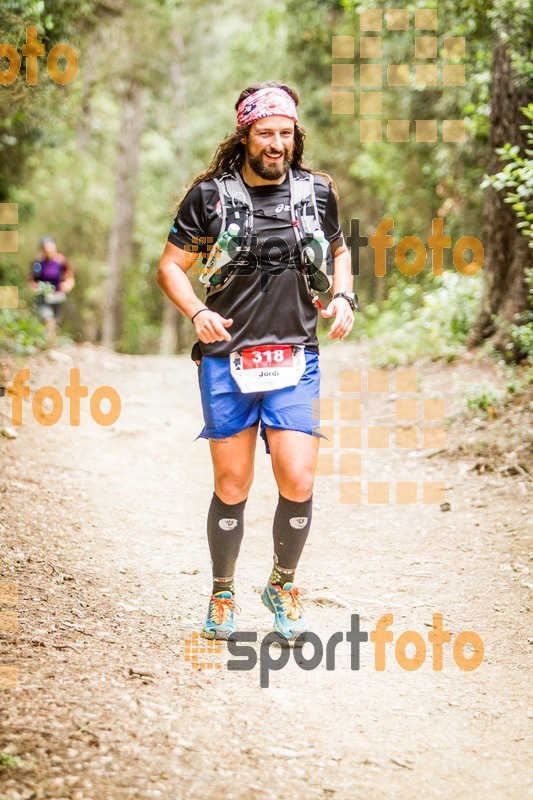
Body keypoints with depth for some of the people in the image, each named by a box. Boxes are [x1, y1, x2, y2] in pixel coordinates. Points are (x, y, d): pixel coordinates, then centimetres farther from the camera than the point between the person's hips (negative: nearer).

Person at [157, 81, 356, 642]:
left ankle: (283, 585, 17)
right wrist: (197, 313, -14)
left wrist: (343, 298, 5)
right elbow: (171, 266, 4)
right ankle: (222, 594, 24)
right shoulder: (211, 194, -1)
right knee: (231, 485, 3)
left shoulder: (317, 191, 6)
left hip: (295, 360, 1)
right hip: (225, 359, -1)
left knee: (298, 481, -8)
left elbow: (338, 250, 23)